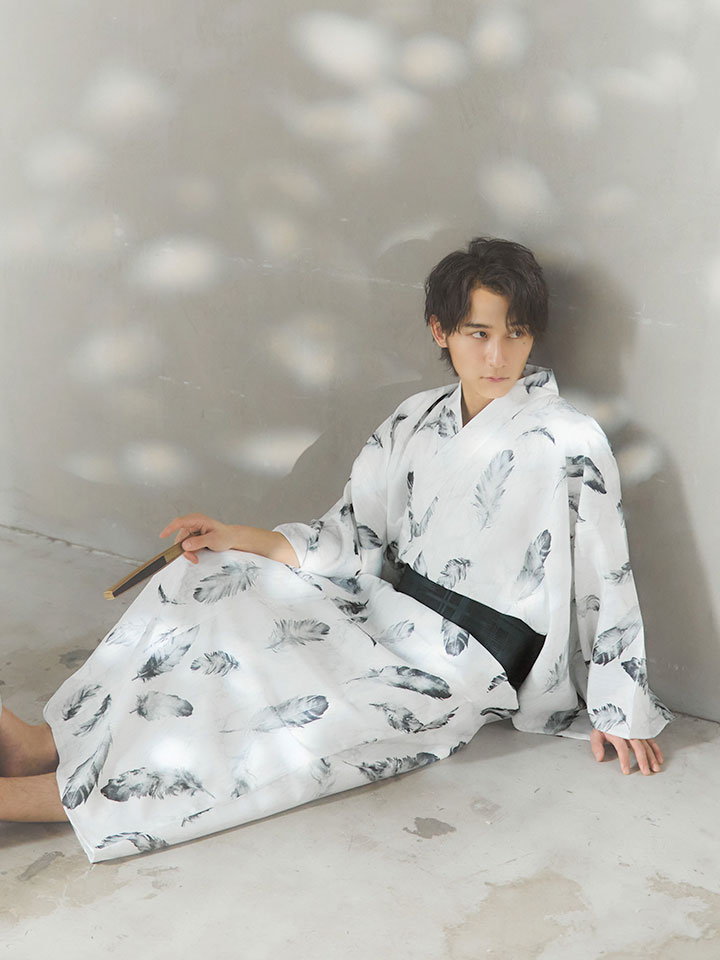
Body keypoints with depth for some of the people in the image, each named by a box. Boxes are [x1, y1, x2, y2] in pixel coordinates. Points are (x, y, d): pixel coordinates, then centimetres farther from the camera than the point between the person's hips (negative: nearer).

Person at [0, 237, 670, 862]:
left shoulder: (570, 444, -12)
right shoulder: (415, 421, 5)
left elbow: (606, 580, -7)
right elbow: (355, 539, 6)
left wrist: (621, 708, -3)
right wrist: (239, 539, -7)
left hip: (460, 669, -6)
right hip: (388, 613, 7)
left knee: (289, 721, -23)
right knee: (212, 581, -10)